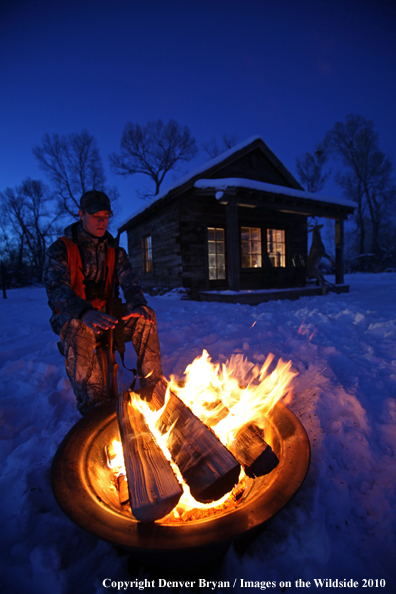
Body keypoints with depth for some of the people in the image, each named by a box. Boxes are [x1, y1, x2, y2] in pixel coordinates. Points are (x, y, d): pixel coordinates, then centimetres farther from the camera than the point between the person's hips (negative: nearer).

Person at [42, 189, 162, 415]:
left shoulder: (115, 251, 9)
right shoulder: (60, 249, -5)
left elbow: (129, 280, -6)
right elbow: (56, 287, -22)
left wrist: (139, 304, -31)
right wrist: (85, 312, -44)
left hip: (104, 314, 4)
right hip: (71, 316, -3)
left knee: (146, 317, -22)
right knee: (78, 329, -39)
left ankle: (152, 387, -16)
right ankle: (94, 407, -34)